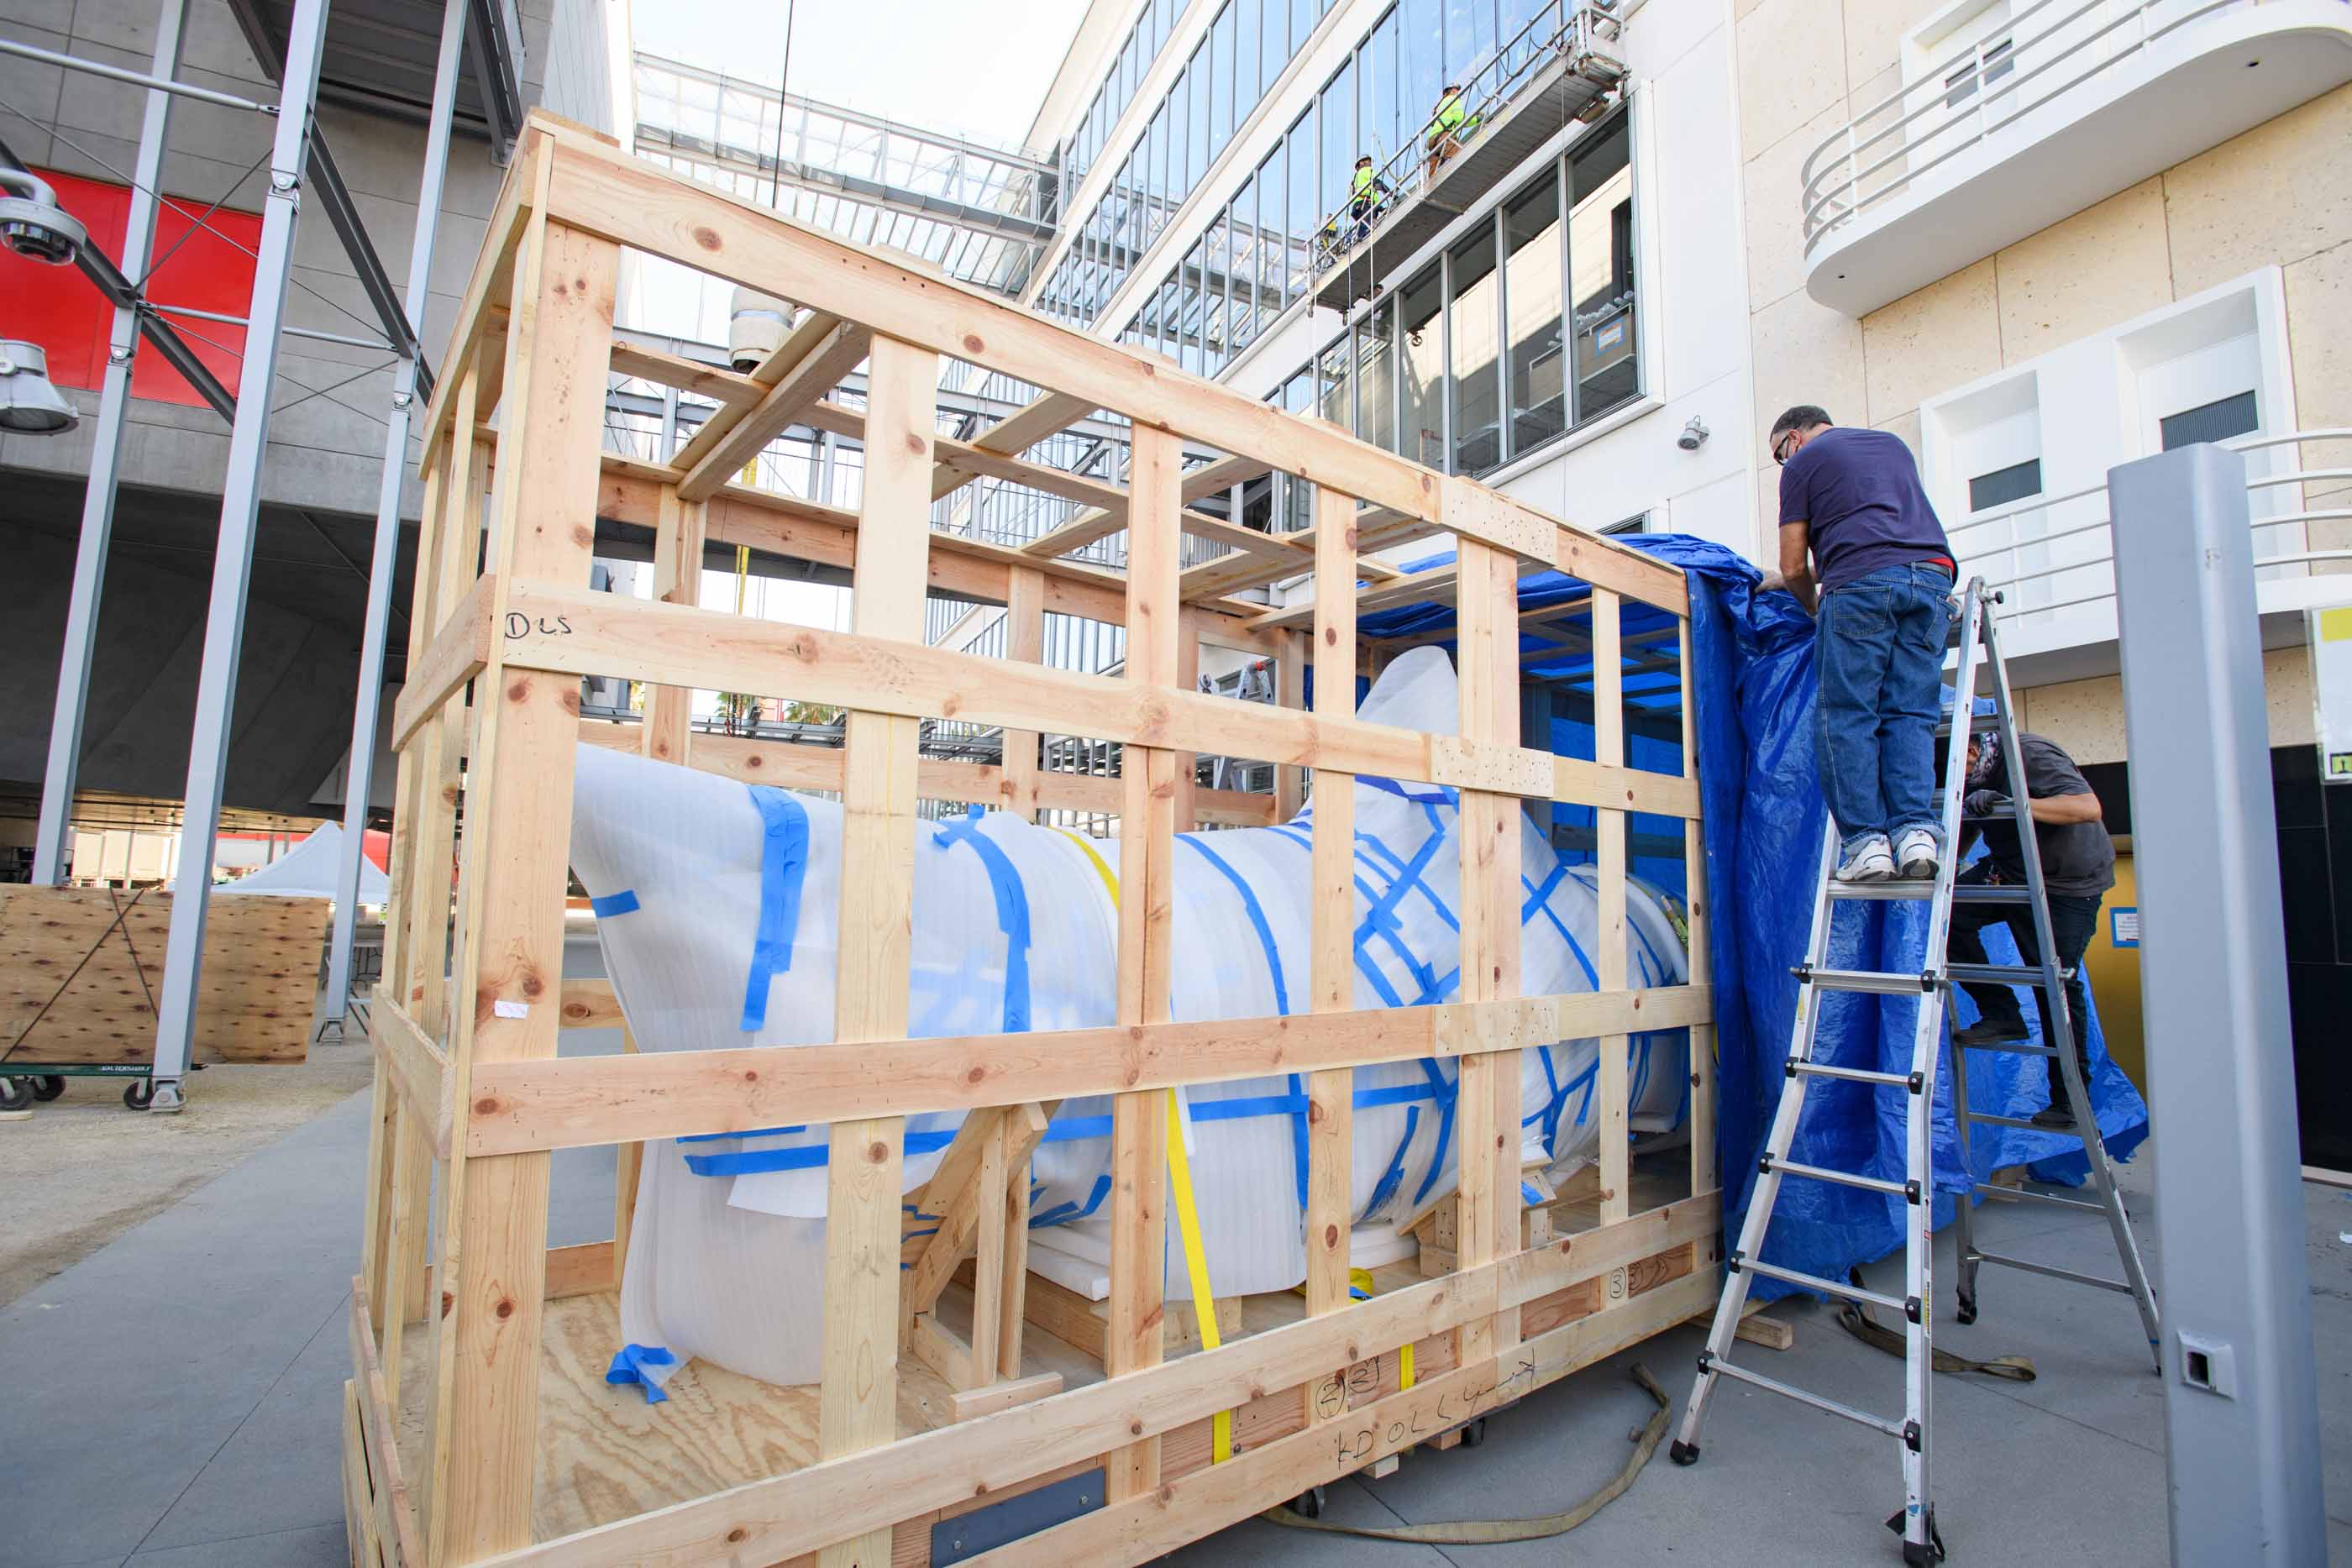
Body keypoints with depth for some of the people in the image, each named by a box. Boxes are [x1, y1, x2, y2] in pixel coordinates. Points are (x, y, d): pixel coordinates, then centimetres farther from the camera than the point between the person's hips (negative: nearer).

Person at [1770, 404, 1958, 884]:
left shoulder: (1802, 462, 14)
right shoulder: (1892, 443, 32)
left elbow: (1793, 567, 10)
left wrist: (1814, 605, 30)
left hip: (1861, 581, -5)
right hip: (1932, 576, 6)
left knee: (1847, 717, -3)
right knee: (1911, 714, 5)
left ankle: (1867, 841, -9)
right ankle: (1916, 830, -9)